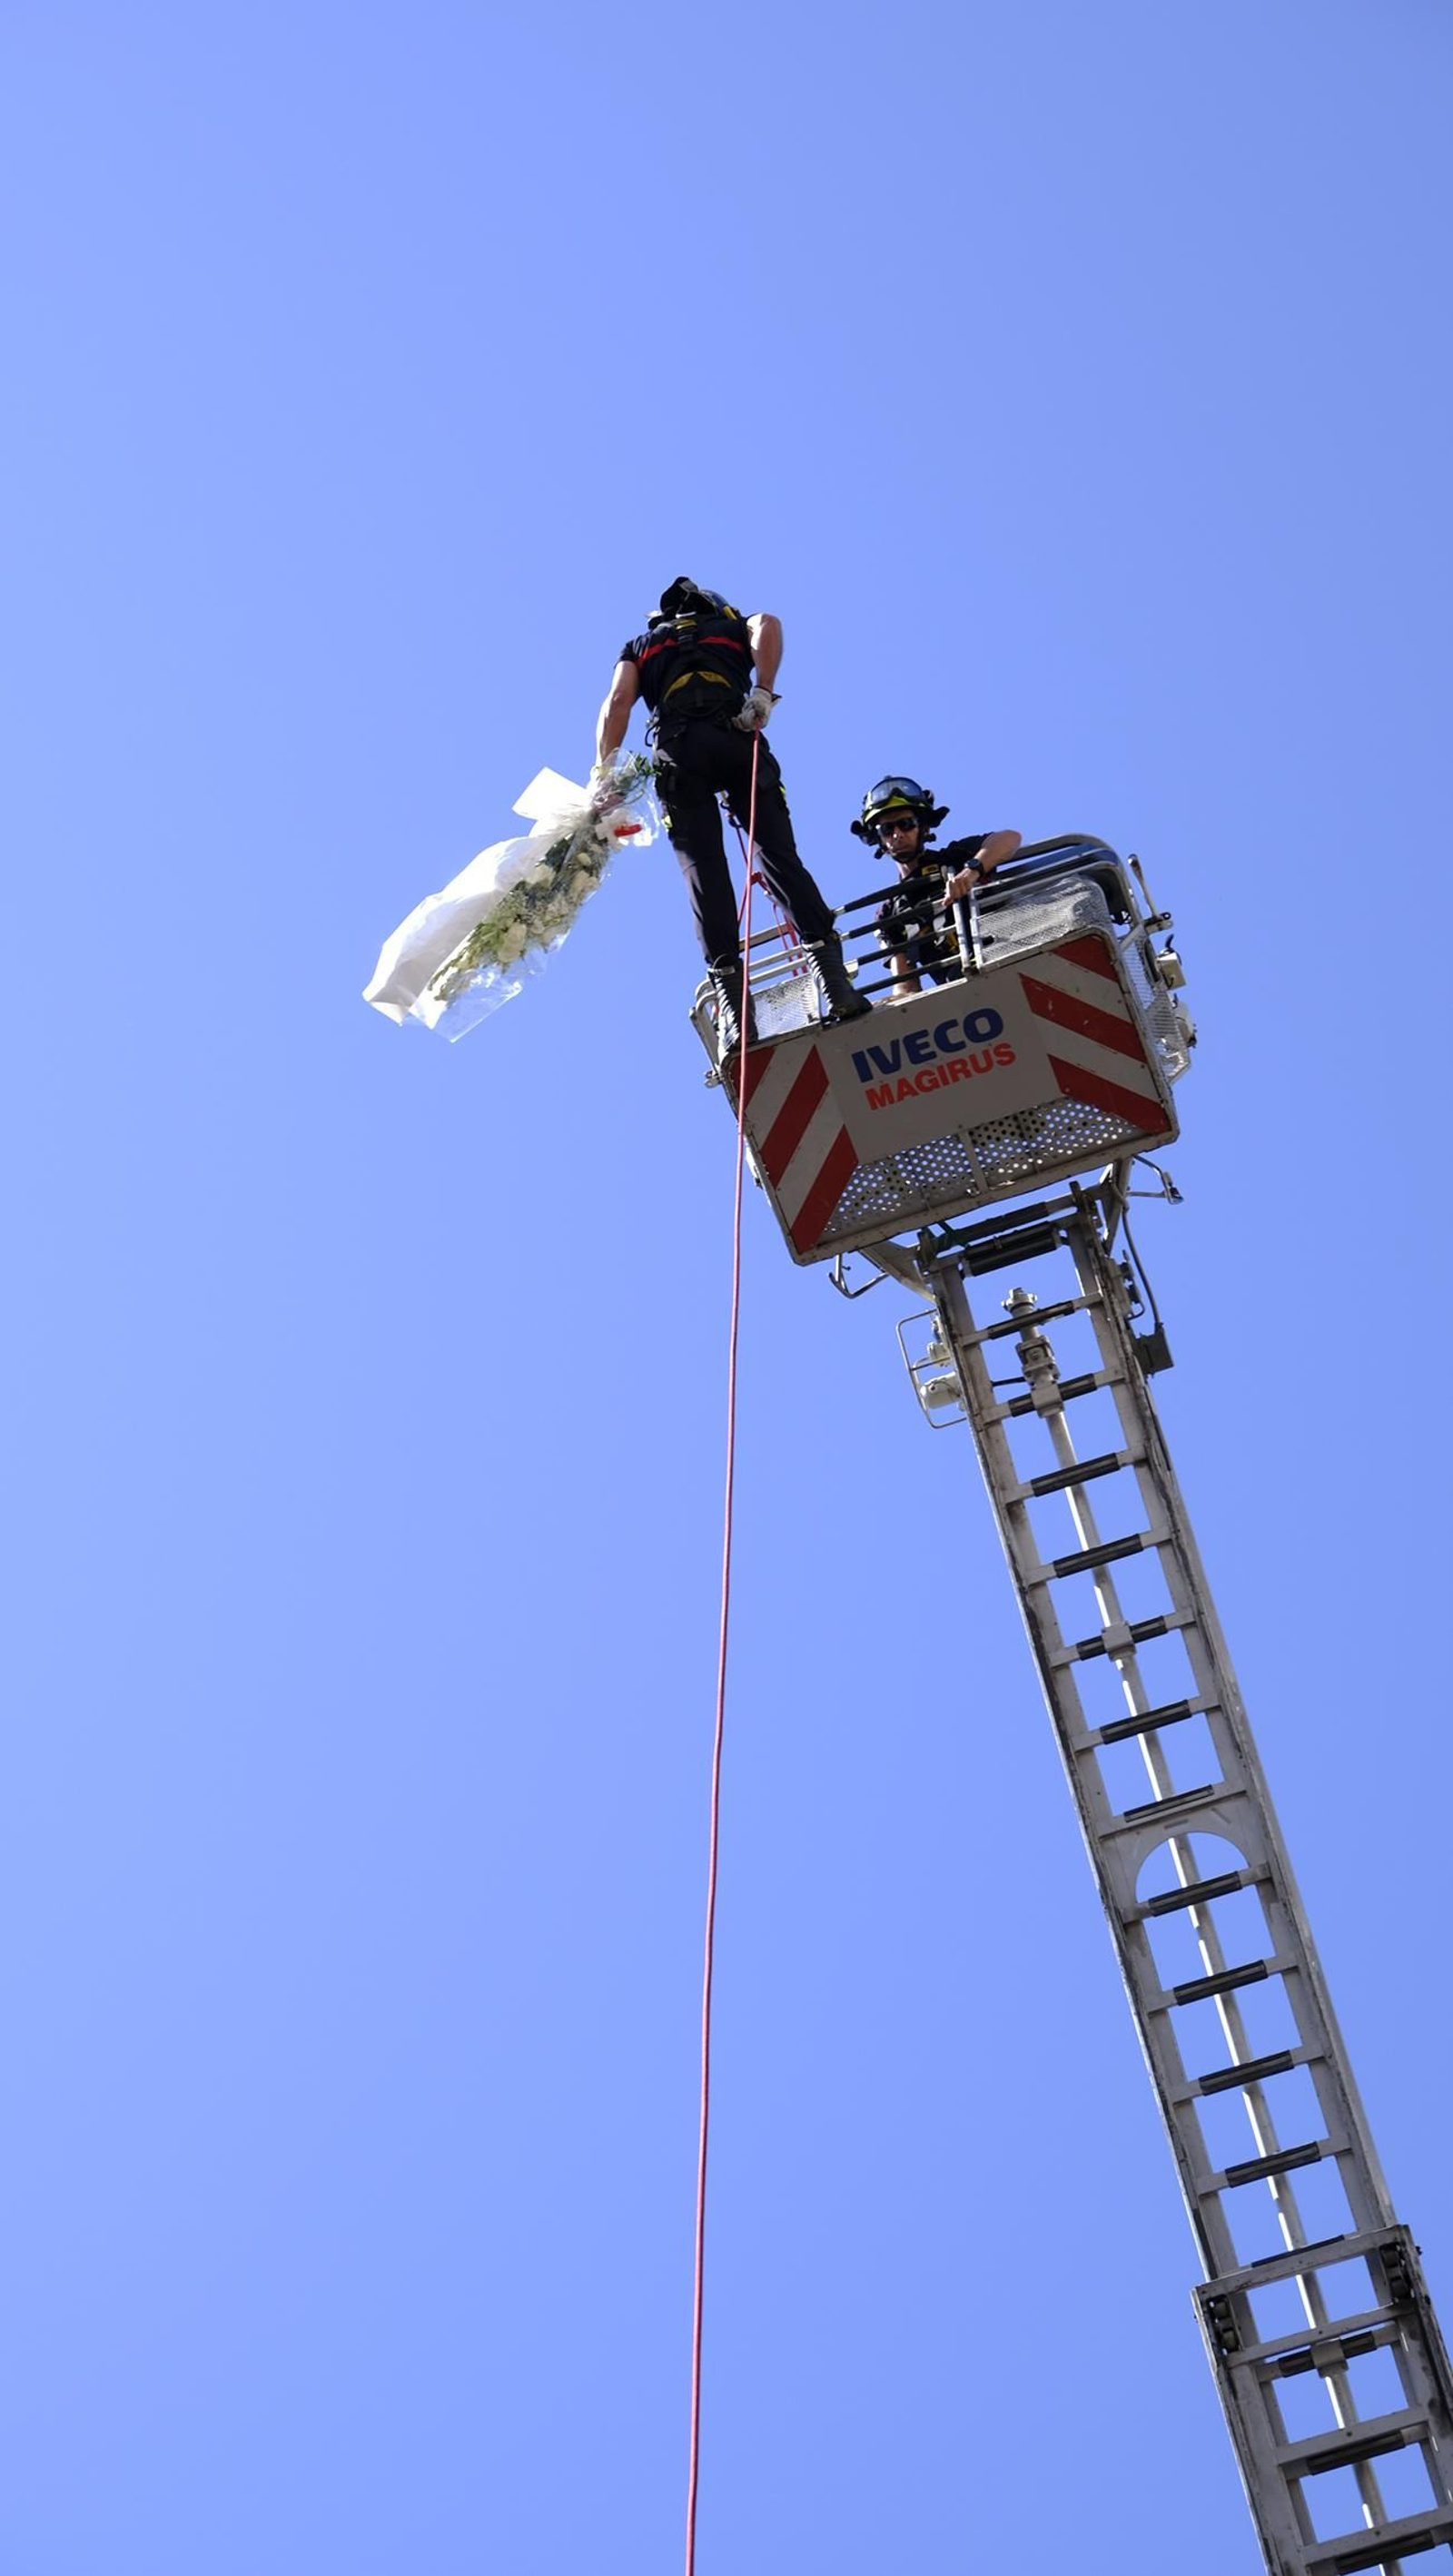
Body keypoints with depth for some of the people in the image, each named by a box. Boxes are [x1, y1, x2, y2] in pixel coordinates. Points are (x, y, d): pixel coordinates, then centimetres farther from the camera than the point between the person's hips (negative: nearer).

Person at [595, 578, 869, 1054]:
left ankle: (733, 1007, -21)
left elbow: (617, 703, 12)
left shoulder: (640, 646, 32)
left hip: (677, 750, 0)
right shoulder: (732, 626, 31)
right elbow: (768, 625, 5)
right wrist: (762, 692, -5)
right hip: (735, 739, 0)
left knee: (704, 871, -7)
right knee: (779, 854, -3)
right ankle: (832, 974, -20)